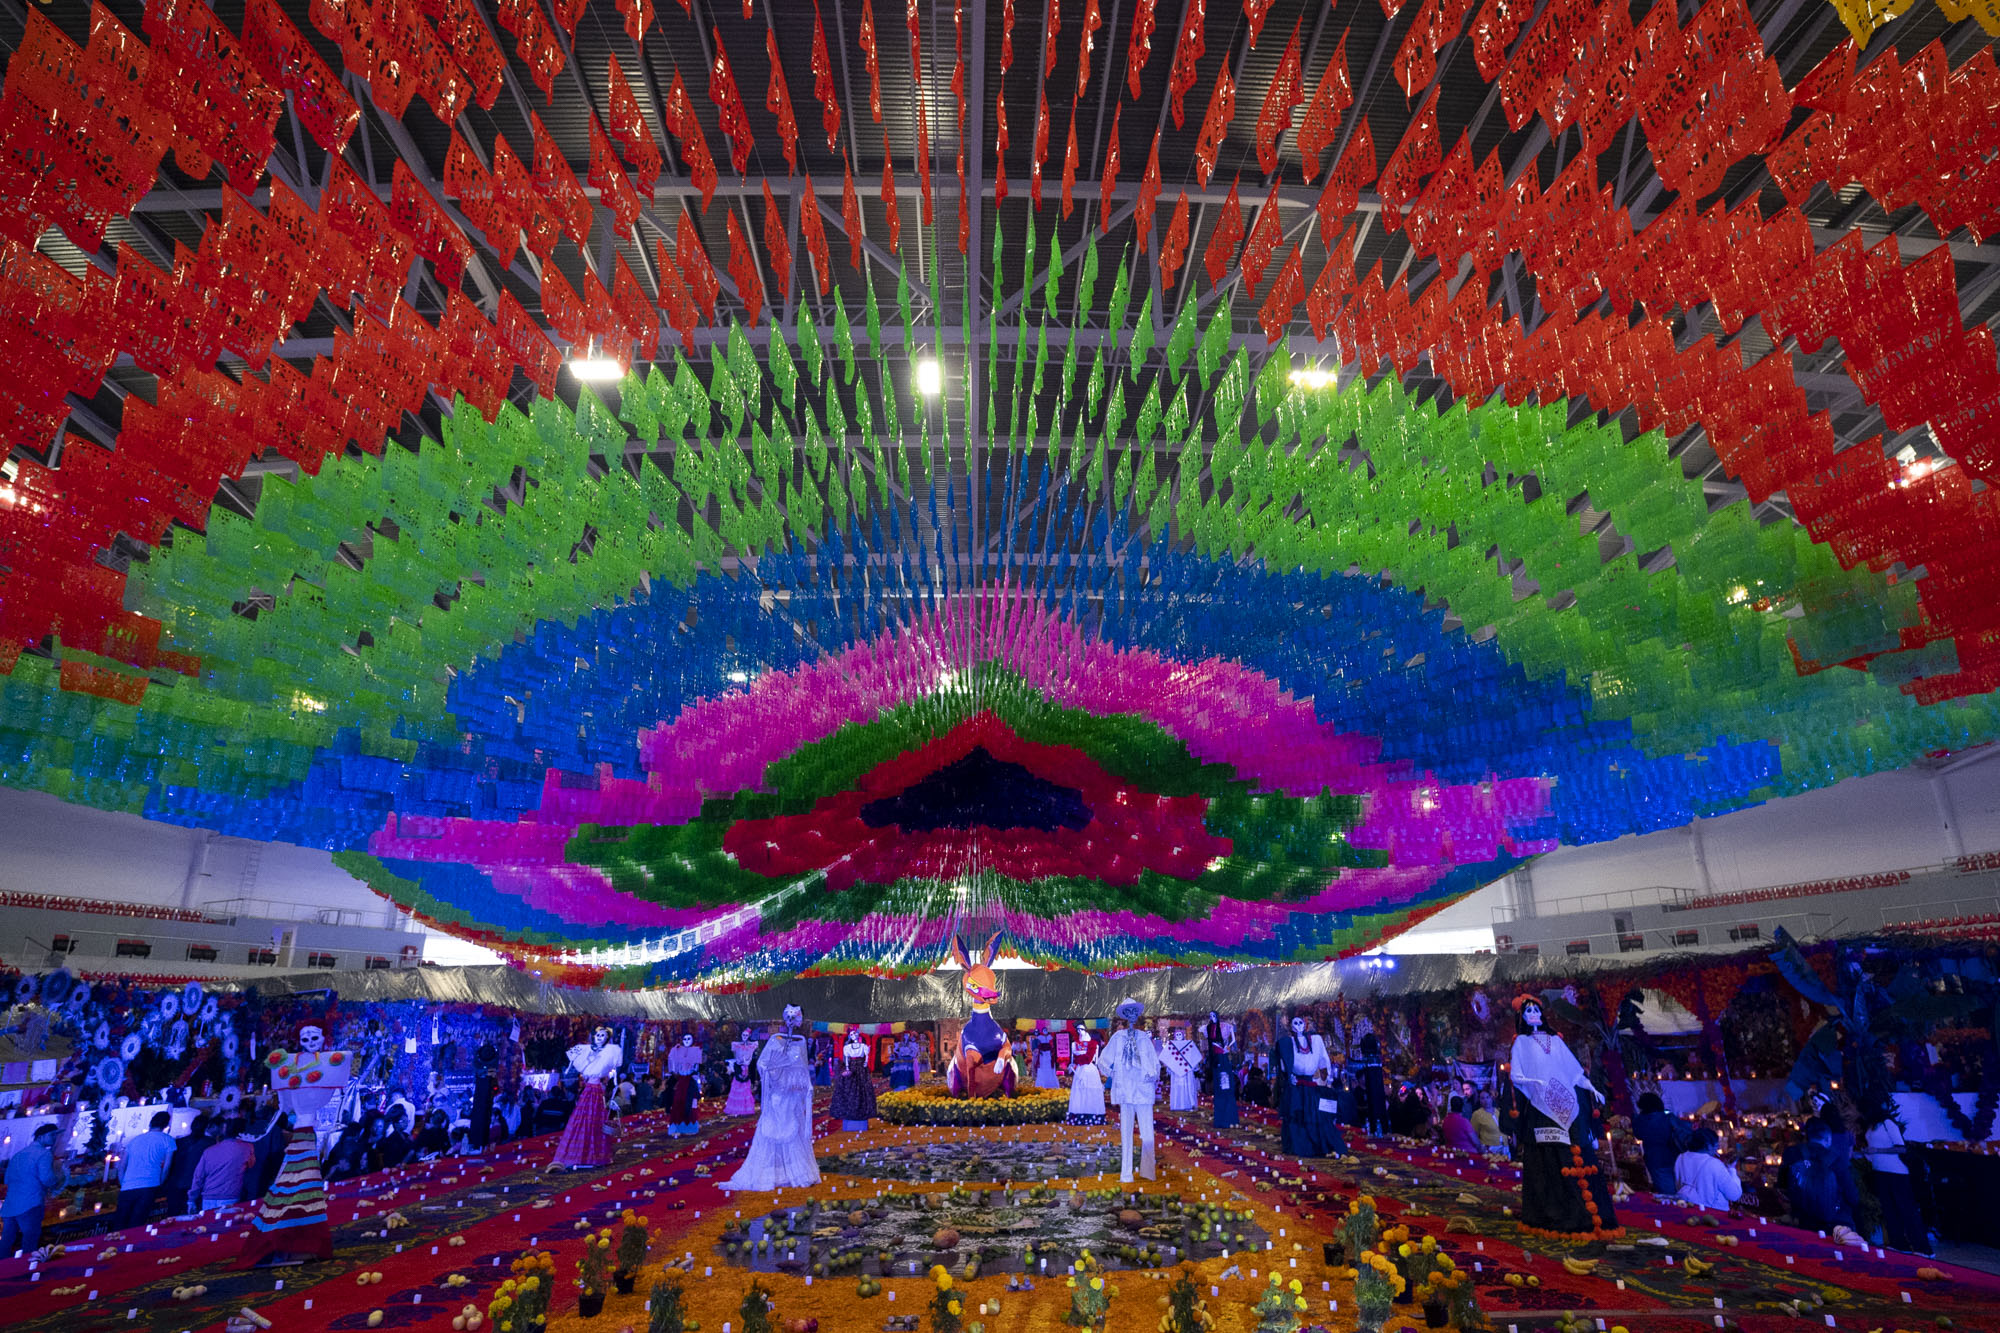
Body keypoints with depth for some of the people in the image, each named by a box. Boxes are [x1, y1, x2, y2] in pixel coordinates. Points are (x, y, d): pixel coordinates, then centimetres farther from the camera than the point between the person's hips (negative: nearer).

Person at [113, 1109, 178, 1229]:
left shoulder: (134, 1140, 21)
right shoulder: (167, 1140, 8)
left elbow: (122, 1167, 17)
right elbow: (166, 1167, 1)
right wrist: (159, 1185, 12)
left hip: (126, 1189, 4)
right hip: (148, 1187, -4)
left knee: (118, 1228, 5)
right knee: (135, 1227, -6)